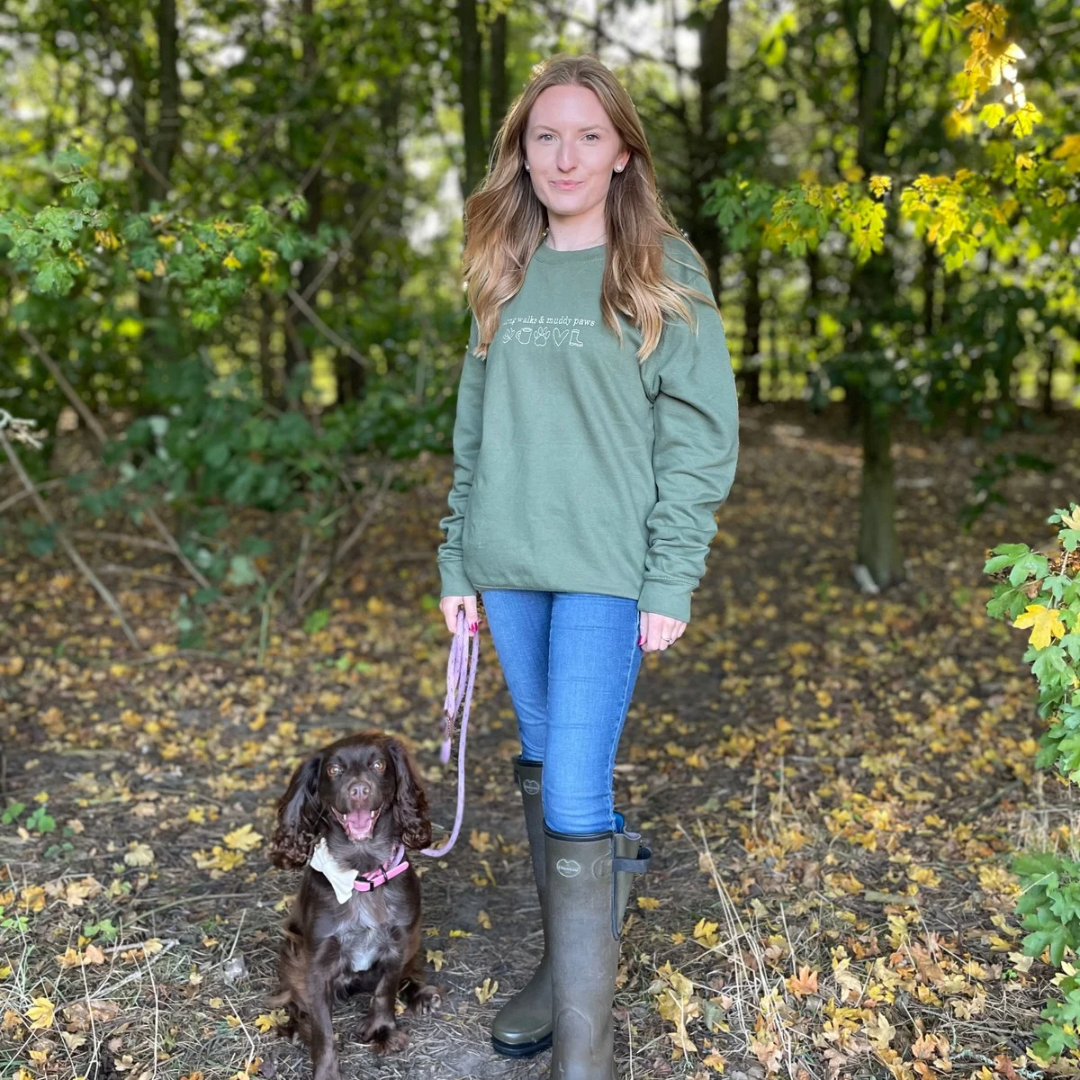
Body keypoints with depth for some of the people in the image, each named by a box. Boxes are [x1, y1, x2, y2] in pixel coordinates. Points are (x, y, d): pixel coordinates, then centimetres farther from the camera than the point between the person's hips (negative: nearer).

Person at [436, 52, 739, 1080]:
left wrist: (671, 581, -11)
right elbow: (473, 425, 14)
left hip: (607, 568, -5)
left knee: (575, 792, -9)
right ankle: (564, 961, 30)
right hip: (509, 566, 5)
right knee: (542, 769, 13)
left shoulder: (663, 271, -1)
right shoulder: (505, 273, 12)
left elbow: (699, 432, -5)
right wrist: (459, 562, 10)